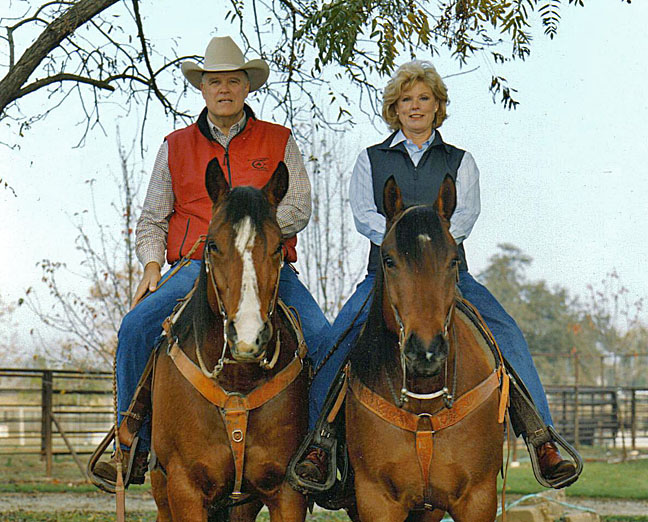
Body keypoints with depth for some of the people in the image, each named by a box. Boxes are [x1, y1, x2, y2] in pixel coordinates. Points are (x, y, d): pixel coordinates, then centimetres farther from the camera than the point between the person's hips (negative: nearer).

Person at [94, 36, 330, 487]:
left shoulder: (280, 142, 11)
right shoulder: (176, 147, 16)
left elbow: (299, 209, 3)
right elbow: (151, 220, 19)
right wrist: (152, 264, 1)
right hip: (193, 269, 1)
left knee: (320, 335, -26)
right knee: (137, 326, -24)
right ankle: (134, 445, -15)